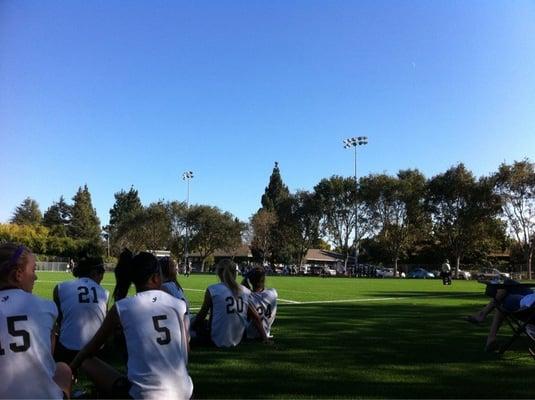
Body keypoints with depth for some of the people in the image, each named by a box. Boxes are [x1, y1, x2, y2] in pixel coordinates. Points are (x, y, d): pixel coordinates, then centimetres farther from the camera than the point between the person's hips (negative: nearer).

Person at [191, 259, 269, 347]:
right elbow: (256, 317, 4)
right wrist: (265, 338, 13)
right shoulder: (245, 291, 0)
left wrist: (193, 324, 20)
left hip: (219, 341, -4)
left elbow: (202, 315, 1)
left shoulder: (212, 290, -10)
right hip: (237, 340, 5)